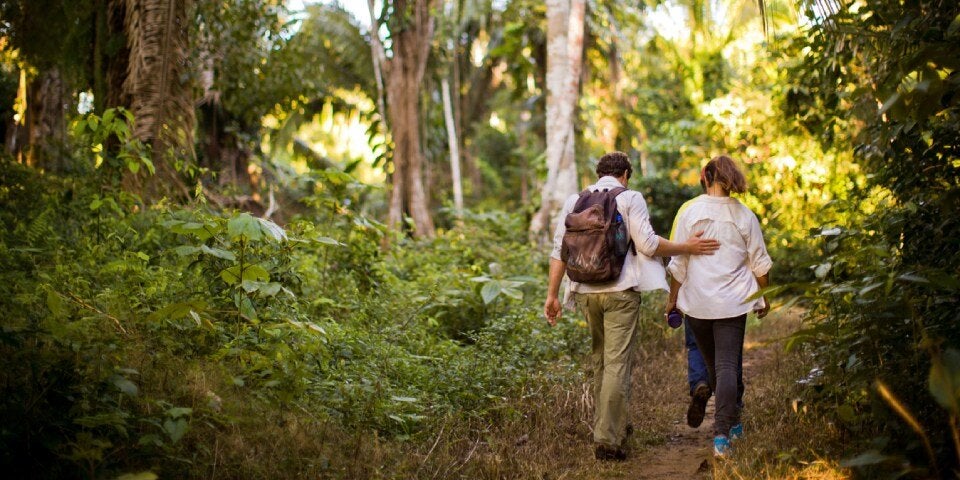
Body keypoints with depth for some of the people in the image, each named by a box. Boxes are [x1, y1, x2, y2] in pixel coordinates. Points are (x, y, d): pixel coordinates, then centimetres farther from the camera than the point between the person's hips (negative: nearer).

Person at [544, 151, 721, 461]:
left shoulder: (574, 201, 10)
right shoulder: (630, 199, -2)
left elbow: (560, 249, 5)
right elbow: (647, 244, -10)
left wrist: (552, 295, 7)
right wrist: (686, 248, 1)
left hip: (586, 292, 5)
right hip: (620, 291, -5)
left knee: (599, 360, 20)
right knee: (617, 364, -4)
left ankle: (609, 424, 31)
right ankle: (606, 438, -8)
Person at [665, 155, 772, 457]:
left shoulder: (689, 212, -3)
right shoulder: (744, 215, 0)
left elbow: (678, 262, -2)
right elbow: (759, 264, 6)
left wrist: (673, 298, 9)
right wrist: (764, 297, 20)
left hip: (696, 301, 0)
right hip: (733, 301, 0)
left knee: (713, 364, 17)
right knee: (728, 365, -1)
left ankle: (731, 422, 33)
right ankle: (722, 433, -13)